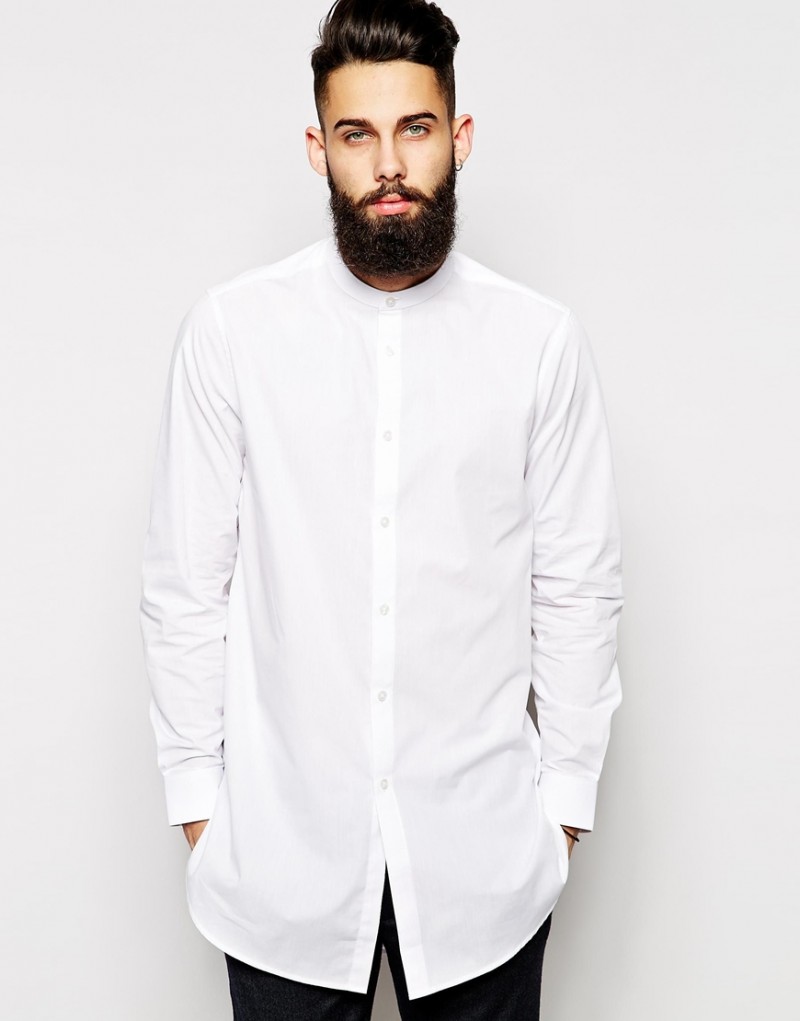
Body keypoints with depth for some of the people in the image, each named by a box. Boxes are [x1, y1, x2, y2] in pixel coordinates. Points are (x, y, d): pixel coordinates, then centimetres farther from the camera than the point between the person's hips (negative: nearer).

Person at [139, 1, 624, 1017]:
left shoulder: (541, 340, -3)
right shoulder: (229, 329, -5)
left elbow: (579, 588, 1)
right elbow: (184, 587, -1)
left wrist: (566, 799, 2)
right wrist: (195, 797, 0)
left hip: (483, 843, 1)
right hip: (281, 844, 0)